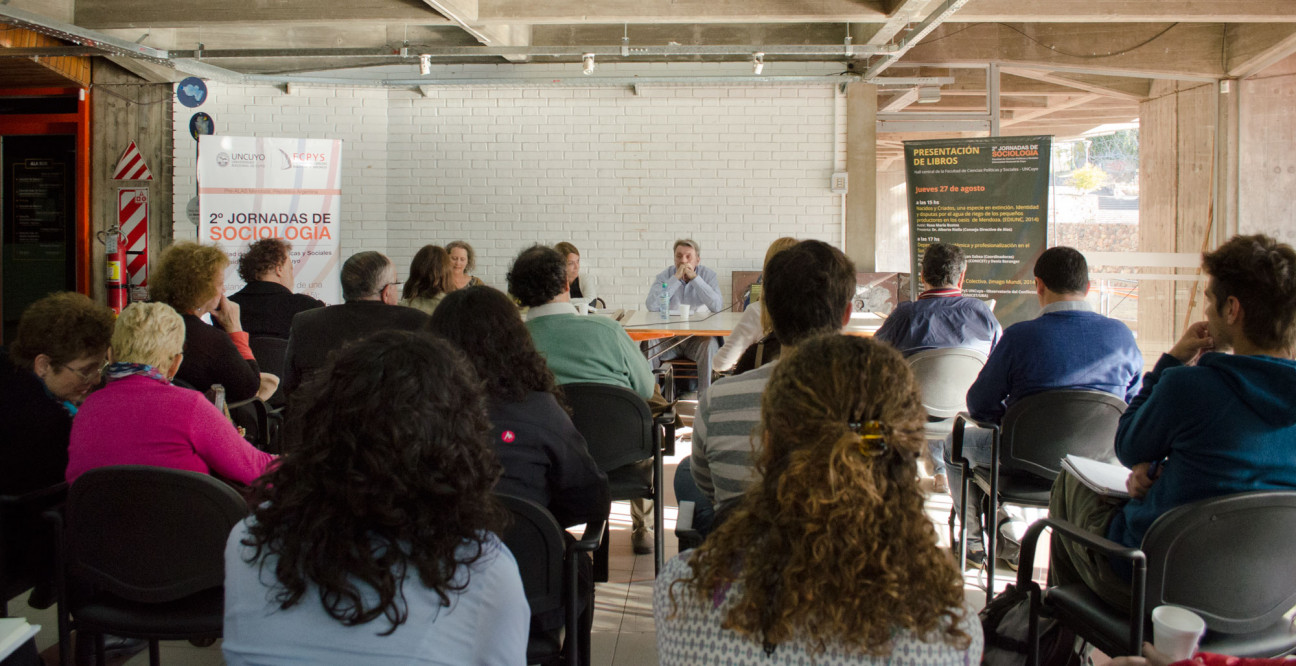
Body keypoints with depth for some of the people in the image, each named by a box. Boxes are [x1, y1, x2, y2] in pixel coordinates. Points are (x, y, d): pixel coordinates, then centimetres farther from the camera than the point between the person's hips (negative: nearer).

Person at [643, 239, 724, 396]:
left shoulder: (708, 275, 2)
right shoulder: (664, 276, 3)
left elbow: (717, 306, -17)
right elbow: (652, 306, -16)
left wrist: (694, 278, -16)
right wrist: (676, 278, -15)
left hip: (698, 337, -1)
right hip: (668, 337, 1)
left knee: (710, 345, -32)